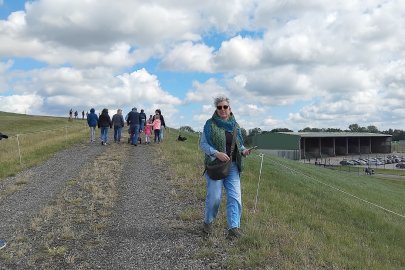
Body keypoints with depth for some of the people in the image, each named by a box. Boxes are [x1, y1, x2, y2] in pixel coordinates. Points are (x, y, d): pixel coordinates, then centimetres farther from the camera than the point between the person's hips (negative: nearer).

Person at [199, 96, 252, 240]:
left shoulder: (235, 125, 12)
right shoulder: (210, 124, -3)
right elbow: (203, 143, -6)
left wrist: (243, 151, -1)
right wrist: (216, 153, -20)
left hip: (233, 166, 4)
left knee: (235, 196, -5)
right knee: (214, 196, -1)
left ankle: (233, 228, -4)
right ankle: (208, 222, 24)